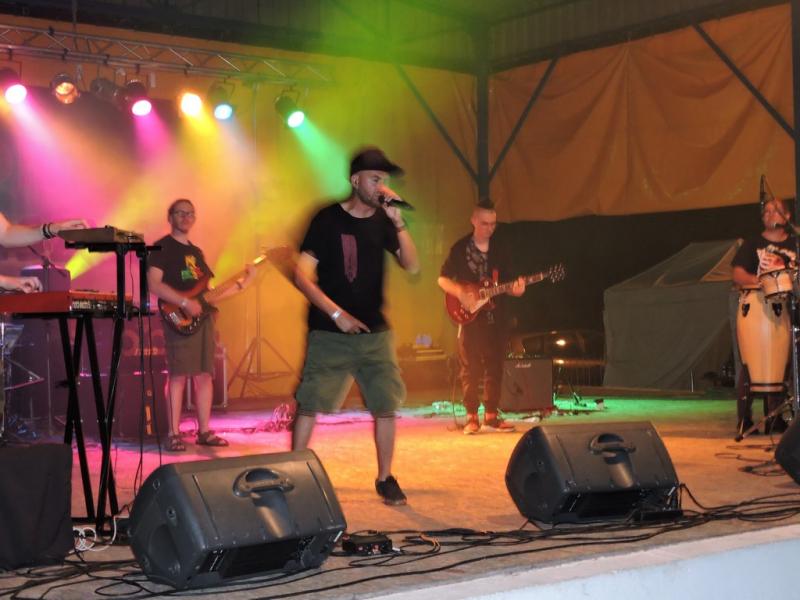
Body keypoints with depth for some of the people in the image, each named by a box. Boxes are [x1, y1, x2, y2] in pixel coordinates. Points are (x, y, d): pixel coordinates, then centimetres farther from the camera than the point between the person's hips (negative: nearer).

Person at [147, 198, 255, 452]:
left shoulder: (196, 251, 22)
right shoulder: (162, 247, -2)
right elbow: (154, 284, -14)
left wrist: (241, 283, 12)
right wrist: (185, 303, -21)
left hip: (203, 318, 7)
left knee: (205, 375, 6)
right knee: (179, 375, -11)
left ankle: (204, 431, 12)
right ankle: (174, 434, -8)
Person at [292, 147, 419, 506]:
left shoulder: (383, 222, 7)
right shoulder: (328, 219, -4)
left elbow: (412, 266, -5)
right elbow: (302, 276, -8)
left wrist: (398, 221, -15)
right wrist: (336, 314, -14)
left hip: (375, 333, 3)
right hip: (329, 333, -3)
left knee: (386, 406, 1)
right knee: (309, 405, -5)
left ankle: (385, 479, 15)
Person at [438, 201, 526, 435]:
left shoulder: (499, 251, 10)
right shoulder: (460, 248, 0)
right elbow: (442, 279, 1)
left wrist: (515, 289, -11)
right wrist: (460, 293, -15)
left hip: (496, 318, 4)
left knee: (494, 368, 4)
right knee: (470, 369, -3)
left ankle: (491, 416, 11)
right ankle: (472, 418, 2)